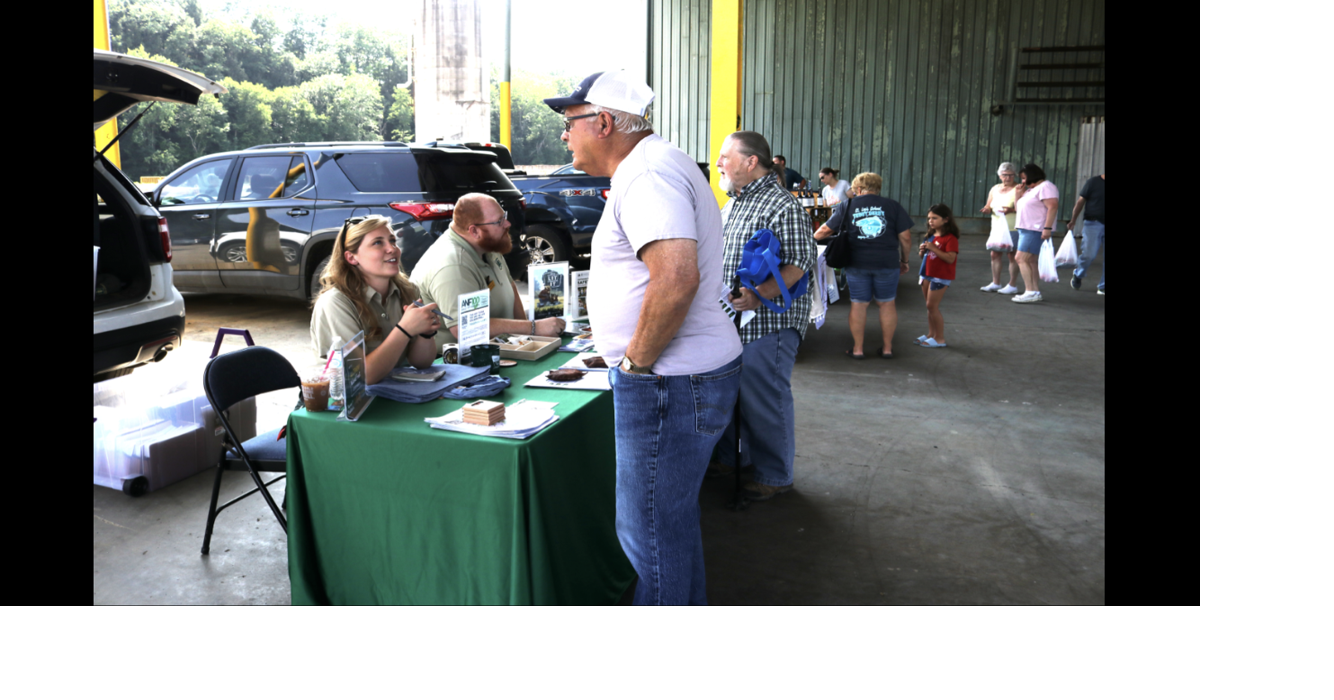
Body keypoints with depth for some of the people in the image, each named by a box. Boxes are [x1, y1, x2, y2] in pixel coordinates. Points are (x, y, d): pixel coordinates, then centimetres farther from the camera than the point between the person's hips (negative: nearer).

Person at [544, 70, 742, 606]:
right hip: (689, 371, 11)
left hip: (669, 383, -11)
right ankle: (686, 599, 39)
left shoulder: (647, 173, -18)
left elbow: (676, 277, -33)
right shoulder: (656, 164, 17)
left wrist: (635, 361, -20)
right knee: (673, 516, 24)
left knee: (650, 531, 1)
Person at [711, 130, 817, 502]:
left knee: (765, 400, -1)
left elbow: (801, 262, -21)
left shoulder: (783, 206, -15)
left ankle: (775, 475, 15)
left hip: (768, 322, -9)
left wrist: (759, 296, -32)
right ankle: (728, 457, 37)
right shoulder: (732, 203, 15)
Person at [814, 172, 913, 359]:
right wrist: (904, 260, 12)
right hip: (887, 262, 0)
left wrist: (812, 239, 25)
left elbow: (825, 230, 6)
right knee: (887, 303, 12)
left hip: (857, 263, 0)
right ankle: (887, 348, 20)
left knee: (859, 304, 9)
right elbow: (906, 237, 0)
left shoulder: (847, 206, 4)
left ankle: (857, 349, 14)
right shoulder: (892, 206, 3)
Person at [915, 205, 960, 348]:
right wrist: (922, 251, -1)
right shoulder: (931, 236, 14)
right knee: (929, 307, 12)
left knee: (932, 306, -8)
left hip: (940, 277, -8)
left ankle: (940, 338, -1)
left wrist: (933, 248, -26)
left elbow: (950, 258, -23)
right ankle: (931, 335, 21)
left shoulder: (950, 238, -12)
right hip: (927, 275, 8)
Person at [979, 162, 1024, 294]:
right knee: (995, 254, 7)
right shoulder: (995, 189, 14)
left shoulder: (1018, 188, -5)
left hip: (1013, 228, -6)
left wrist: (1012, 210, -30)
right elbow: (989, 207, 18)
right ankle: (995, 283, 16)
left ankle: (1012, 286, 1)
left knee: (1012, 255, -5)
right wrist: (987, 210, -4)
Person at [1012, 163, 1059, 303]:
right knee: (1030, 261, 10)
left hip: (1036, 230, -10)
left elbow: (1052, 207, -20)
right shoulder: (1030, 190, 21)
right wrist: (1019, 194, 8)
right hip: (1025, 229, 10)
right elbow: (1018, 208, 22)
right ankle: (1035, 291, 13)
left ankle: (1031, 292, -19)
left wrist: (1047, 228, -27)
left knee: (1020, 258, -17)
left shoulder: (1045, 187, -10)